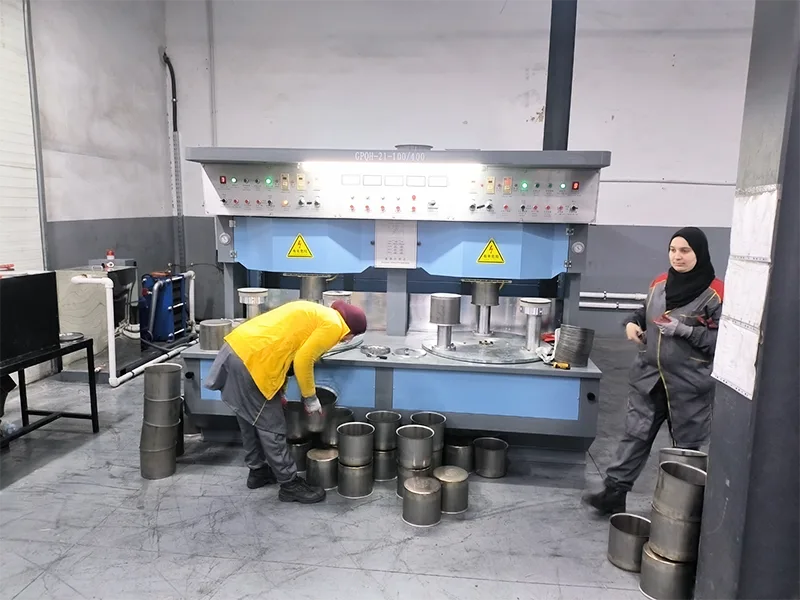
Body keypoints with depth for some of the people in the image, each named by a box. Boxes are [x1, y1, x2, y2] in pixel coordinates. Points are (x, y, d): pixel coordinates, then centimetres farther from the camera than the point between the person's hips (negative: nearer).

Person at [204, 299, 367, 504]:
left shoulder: (316, 313, 23)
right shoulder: (332, 325, -5)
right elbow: (302, 362, -11)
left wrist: (278, 391, 23)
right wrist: (310, 398, 3)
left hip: (237, 348, 10)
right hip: (252, 360, -10)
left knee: (251, 420, 22)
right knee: (272, 428, 3)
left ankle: (258, 471, 38)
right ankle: (290, 485, 16)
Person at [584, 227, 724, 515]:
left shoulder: (714, 293, -12)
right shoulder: (660, 284, 7)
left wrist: (682, 330, -23)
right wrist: (632, 323, 1)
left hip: (689, 383, -5)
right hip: (649, 376, 5)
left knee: (686, 446, 11)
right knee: (635, 435, 7)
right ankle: (613, 493, 12)